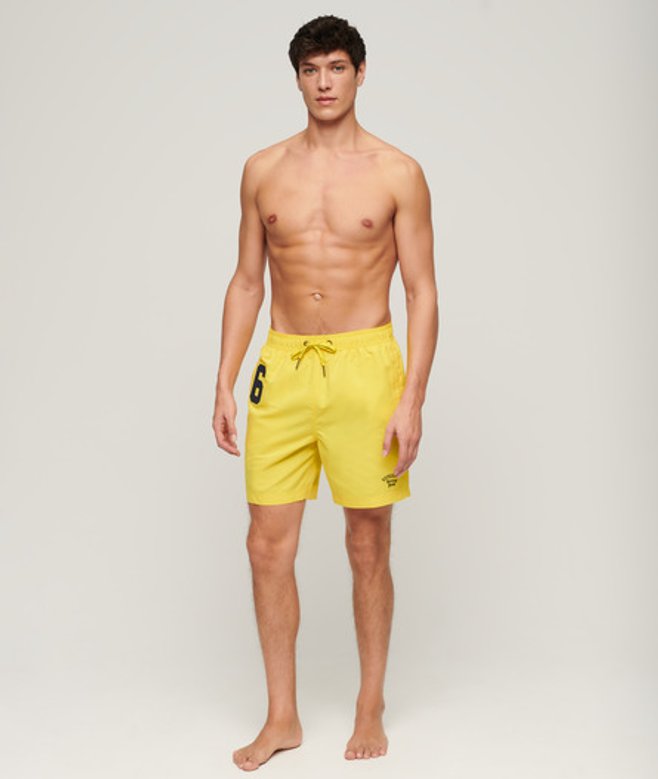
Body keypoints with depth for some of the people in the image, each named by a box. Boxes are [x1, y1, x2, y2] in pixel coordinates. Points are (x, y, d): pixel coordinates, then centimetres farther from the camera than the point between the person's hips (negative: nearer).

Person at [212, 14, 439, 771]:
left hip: (365, 365, -3)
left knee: (368, 547, 6)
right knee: (268, 544, 3)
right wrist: (224, 384, 5)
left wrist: (411, 400, -10)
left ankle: (370, 709, 24)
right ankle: (282, 716, 19)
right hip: (282, 367, 3)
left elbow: (423, 293, -2)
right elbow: (246, 283, 12)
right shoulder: (263, 170, 8)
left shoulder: (397, 173, -1)